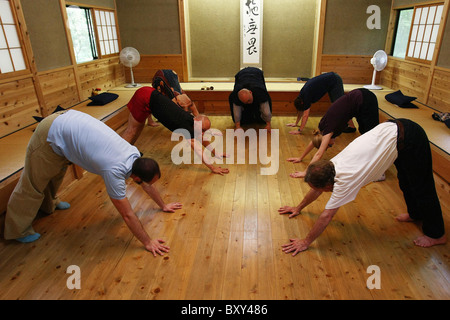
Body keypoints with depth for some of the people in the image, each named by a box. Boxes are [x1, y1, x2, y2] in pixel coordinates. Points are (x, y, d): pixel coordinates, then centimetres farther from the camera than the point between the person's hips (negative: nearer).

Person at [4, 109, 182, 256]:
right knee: (34, 182, 8)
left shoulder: (134, 154, -12)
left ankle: (48, 205, 53)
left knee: (55, 173, 28)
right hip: (52, 135, -7)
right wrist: (147, 242, -20)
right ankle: (18, 230, 26)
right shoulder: (114, 171, -32)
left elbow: (147, 185, 6)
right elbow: (127, 215, -27)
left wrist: (163, 205, 14)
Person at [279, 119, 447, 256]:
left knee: (422, 189, 7)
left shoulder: (345, 178, -25)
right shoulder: (332, 164, -3)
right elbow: (316, 190, 14)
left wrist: (306, 242, -13)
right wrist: (298, 208, 23)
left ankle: (436, 234, 26)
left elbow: (326, 216, -20)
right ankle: (416, 213, 48)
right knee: (406, 182, 25)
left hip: (408, 138, -7)